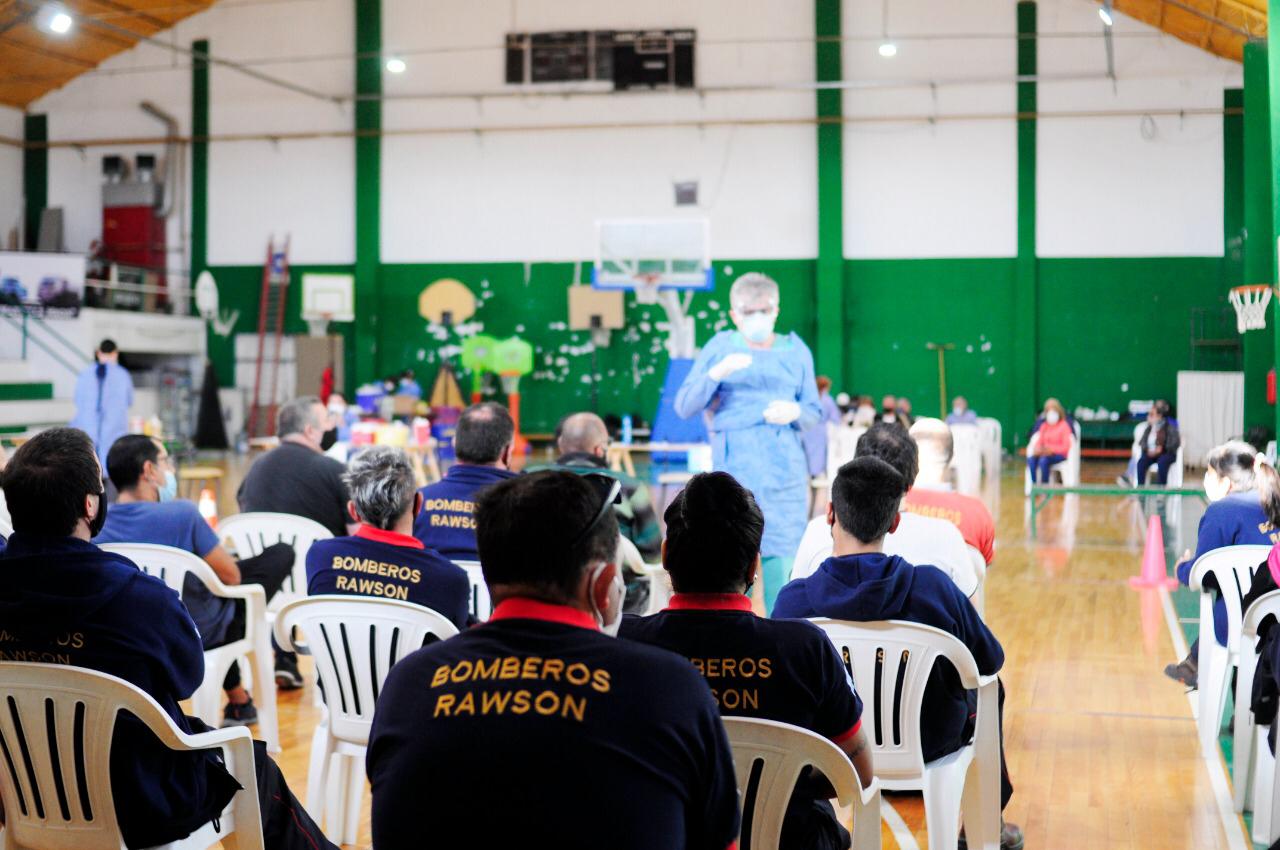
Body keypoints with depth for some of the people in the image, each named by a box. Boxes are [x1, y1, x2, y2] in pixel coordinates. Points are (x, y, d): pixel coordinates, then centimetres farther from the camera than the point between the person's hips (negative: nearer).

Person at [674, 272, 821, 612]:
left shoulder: (796, 350, 13)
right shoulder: (720, 347, 8)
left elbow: (813, 412, 16)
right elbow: (684, 407, 2)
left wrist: (796, 412, -7)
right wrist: (716, 373, -14)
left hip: (785, 470, 2)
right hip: (734, 467, -2)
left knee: (782, 559, -2)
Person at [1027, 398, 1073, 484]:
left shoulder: (1064, 425, -2)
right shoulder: (1044, 426, 15)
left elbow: (1066, 447, -8)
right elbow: (1039, 442, 15)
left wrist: (1051, 449, -20)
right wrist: (1038, 449, -9)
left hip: (1059, 454, -5)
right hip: (1044, 453, 5)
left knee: (1043, 460, -36)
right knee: (1031, 459, -28)